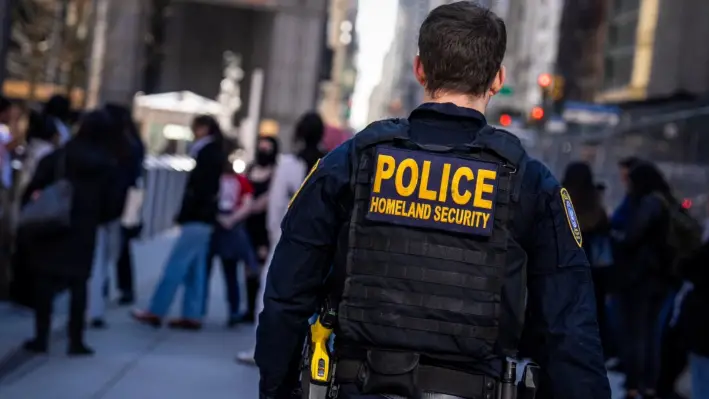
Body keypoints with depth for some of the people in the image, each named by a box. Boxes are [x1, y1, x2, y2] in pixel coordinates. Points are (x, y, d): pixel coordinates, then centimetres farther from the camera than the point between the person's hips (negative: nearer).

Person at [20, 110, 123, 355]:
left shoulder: (58, 157, -4)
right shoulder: (110, 165, -1)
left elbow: (35, 188, -7)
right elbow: (112, 205, -1)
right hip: (84, 231, 1)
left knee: (45, 280, 7)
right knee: (78, 284, 8)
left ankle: (41, 337, 7)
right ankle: (76, 340, 7)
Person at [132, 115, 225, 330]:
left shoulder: (208, 153, -10)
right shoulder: (215, 153, 17)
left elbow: (199, 188, -17)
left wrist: (185, 214, -15)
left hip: (197, 218, -9)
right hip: (204, 218, 9)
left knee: (176, 265, -7)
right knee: (195, 269, 8)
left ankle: (156, 311, -5)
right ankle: (192, 315, 9)